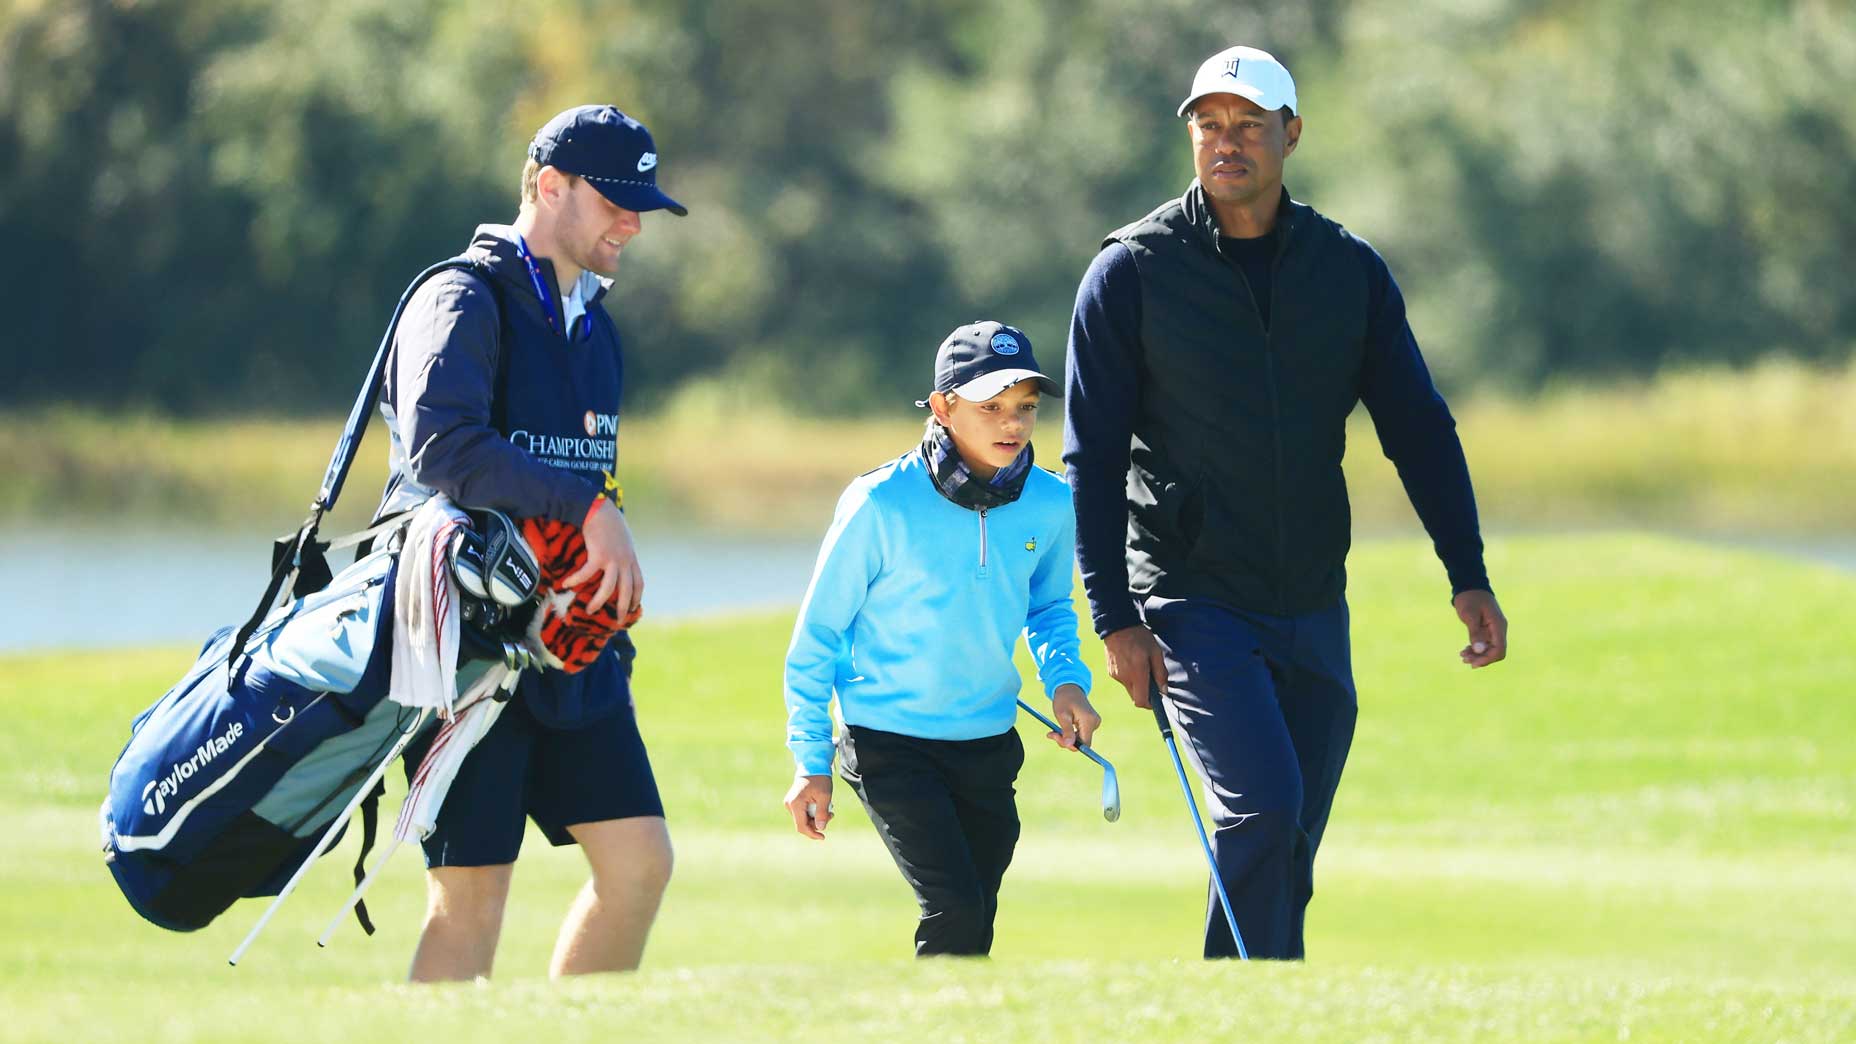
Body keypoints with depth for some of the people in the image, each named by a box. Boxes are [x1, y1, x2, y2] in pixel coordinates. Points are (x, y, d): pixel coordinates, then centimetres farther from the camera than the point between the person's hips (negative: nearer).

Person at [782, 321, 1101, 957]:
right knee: (955, 908, -20)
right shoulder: (883, 504, -16)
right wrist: (812, 763, -4)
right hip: (890, 745, -5)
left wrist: (1065, 679, -4)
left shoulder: (1049, 506, -4)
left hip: (988, 746, 5)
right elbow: (819, 631, -6)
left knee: (971, 930, 9)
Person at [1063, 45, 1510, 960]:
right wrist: (1115, 621, -11)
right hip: (1191, 603, -4)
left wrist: (1468, 576, -2)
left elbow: (1419, 429, 9)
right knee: (1262, 808, -21)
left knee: (1288, 854, 5)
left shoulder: (1349, 269, 7)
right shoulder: (1132, 272, -3)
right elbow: (1092, 457, -3)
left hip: (1313, 612, 4)